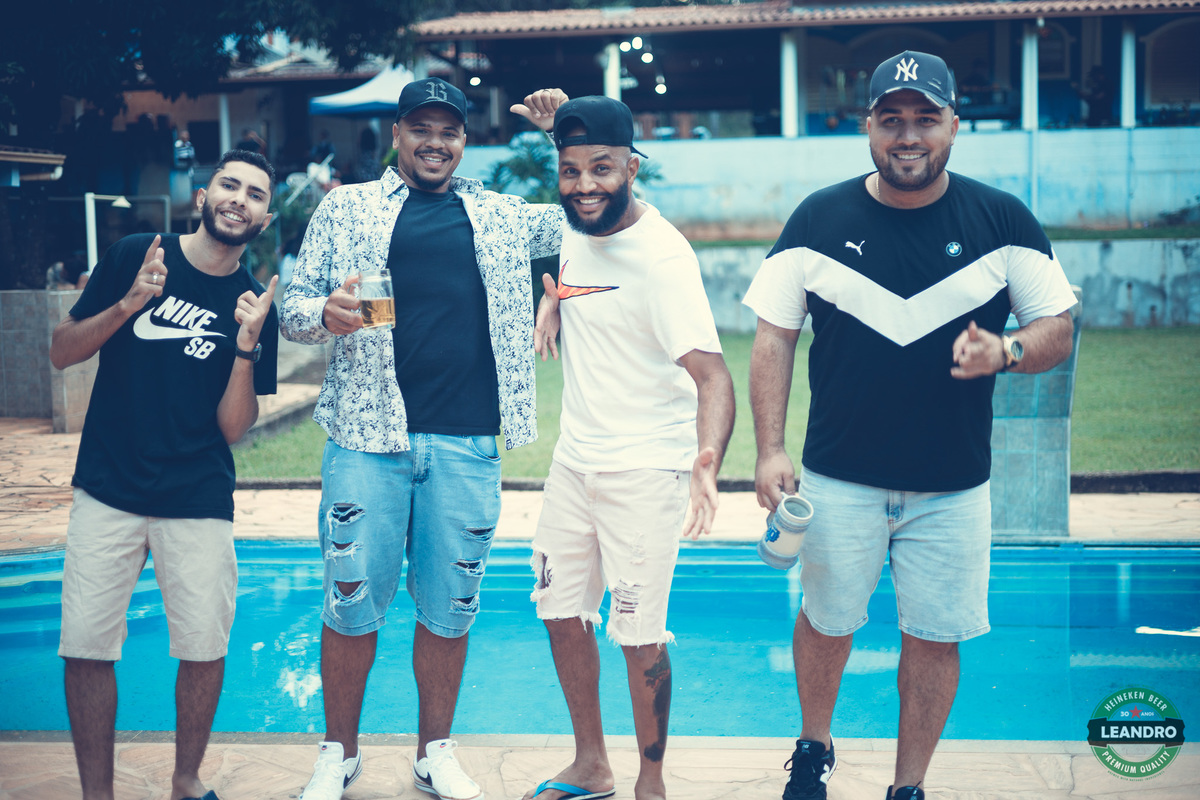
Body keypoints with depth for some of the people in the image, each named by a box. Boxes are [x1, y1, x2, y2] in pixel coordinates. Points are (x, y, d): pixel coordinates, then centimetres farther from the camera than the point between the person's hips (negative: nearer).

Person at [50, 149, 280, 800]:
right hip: (107, 491, 0)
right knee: (86, 646, -2)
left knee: (205, 648, -1)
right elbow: (62, 352, 3)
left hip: (198, 502, 0)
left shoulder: (253, 305, 2)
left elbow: (232, 428, -2)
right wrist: (127, 306, -13)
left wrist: (246, 344, -16)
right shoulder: (134, 256, 2)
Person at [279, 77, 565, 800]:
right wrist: (328, 315, -13)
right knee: (353, 602, 2)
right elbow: (293, 311, 9)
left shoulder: (500, 216, 16)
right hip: (368, 436, -1)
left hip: (467, 445, 2)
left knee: (450, 607, 8)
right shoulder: (347, 208, 11)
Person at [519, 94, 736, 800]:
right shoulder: (577, 228, 0)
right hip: (575, 458, 8)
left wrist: (707, 464, -49)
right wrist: (552, 300, 4)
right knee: (562, 612, 15)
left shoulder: (663, 255, -22)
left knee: (639, 637, 0)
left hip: (644, 469, -8)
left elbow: (713, 374, -31)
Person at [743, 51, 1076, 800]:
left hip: (955, 485, 0)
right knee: (826, 622, 12)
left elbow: (1059, 329, 2)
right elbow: (773, 338, 0)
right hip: (839, 478, 0)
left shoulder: (1003, 221, -2)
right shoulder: (821, 219, -2)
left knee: (934, 638, 7)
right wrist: (771, 450, -7)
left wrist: (1005, 351, -20)